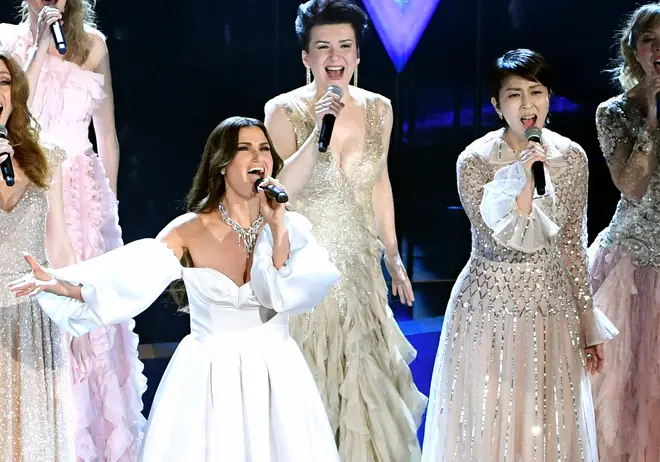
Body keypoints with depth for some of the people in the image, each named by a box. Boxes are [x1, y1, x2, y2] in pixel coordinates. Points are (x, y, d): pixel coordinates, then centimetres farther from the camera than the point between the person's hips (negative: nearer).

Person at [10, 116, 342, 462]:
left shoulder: (292, 227, -2)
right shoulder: (190, 231, -6)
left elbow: (287, 294, -15)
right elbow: (131, 276, -18)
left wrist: (278, 227, -18)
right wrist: (62, 285, -31)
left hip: (276, 378, 2)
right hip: (209, 380, -1)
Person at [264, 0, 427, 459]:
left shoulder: (378, 108, 0)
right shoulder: (284, 110, -11)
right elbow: (281, 190, -20)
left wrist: (393, 255, 14)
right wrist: (318, 132, -29)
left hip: (359, 263, 3)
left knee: (364, 378, 8)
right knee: (311, 379, 5)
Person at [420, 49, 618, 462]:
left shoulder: (571, 157, -3)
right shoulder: (475, 161, -14)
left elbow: (573, 247, 4)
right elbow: (505, 245, -20)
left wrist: (589, 324, 7)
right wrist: (523, 179, -30)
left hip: (552, 303, 3)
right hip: (492, 305, -3)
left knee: (551, 424, 13)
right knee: (488, 422, 8)